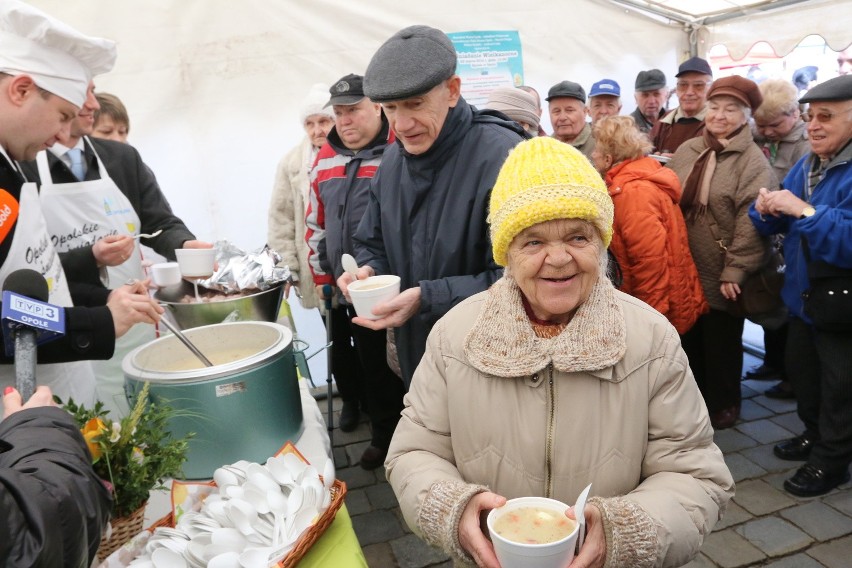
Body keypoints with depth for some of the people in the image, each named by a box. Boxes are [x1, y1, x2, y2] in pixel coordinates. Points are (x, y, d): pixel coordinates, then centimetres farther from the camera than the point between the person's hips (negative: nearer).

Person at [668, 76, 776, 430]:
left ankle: (723, 403, 31)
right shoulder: (687, 150, 5)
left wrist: (735, 269, -21)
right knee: (690, 337, 18)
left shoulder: (752, 161, -11)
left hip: (722, 274, -5)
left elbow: (751, 219, -17)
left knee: (722, 343, 11)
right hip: (685, 268, 5)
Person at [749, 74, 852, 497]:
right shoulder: (806, 165, 5)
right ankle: (815, 436, 44)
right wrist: (766, 211, -13)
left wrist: (803, 210, -32)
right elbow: (774, 226, 8)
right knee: (801, 372, 23)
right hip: (803, 296, 8)